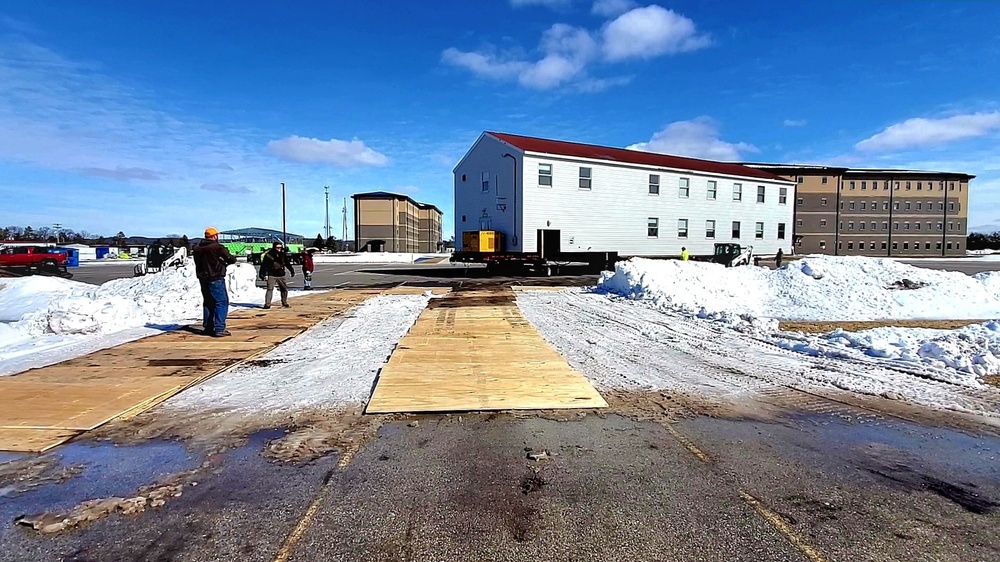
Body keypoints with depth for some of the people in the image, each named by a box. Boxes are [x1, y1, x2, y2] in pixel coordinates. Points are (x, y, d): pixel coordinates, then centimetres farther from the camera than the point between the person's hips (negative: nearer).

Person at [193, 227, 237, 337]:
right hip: (215, 279, -7)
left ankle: (208, 327, 21)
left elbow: (197, 261, 18)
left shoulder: (198, 248, 8)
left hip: (203, 279, 8)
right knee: (222, 302, -4)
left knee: (208, 302, 17)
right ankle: (219, 329, -11)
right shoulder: (217, 247, -13)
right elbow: (232, 259, -10)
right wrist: (225, 262, 10)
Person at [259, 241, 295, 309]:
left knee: (284, 289, 8)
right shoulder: (268, 255, -6)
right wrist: (262, 274, -5)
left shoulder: (283, 255, 6)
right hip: (271, 276, -4)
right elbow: (264, 265, -4)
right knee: (270, 289, -8)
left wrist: (292, 271, 16)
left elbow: (287, 264, 17)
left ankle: (284, 302, 24)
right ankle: (267, 304, -3)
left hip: (281, 275, 4)